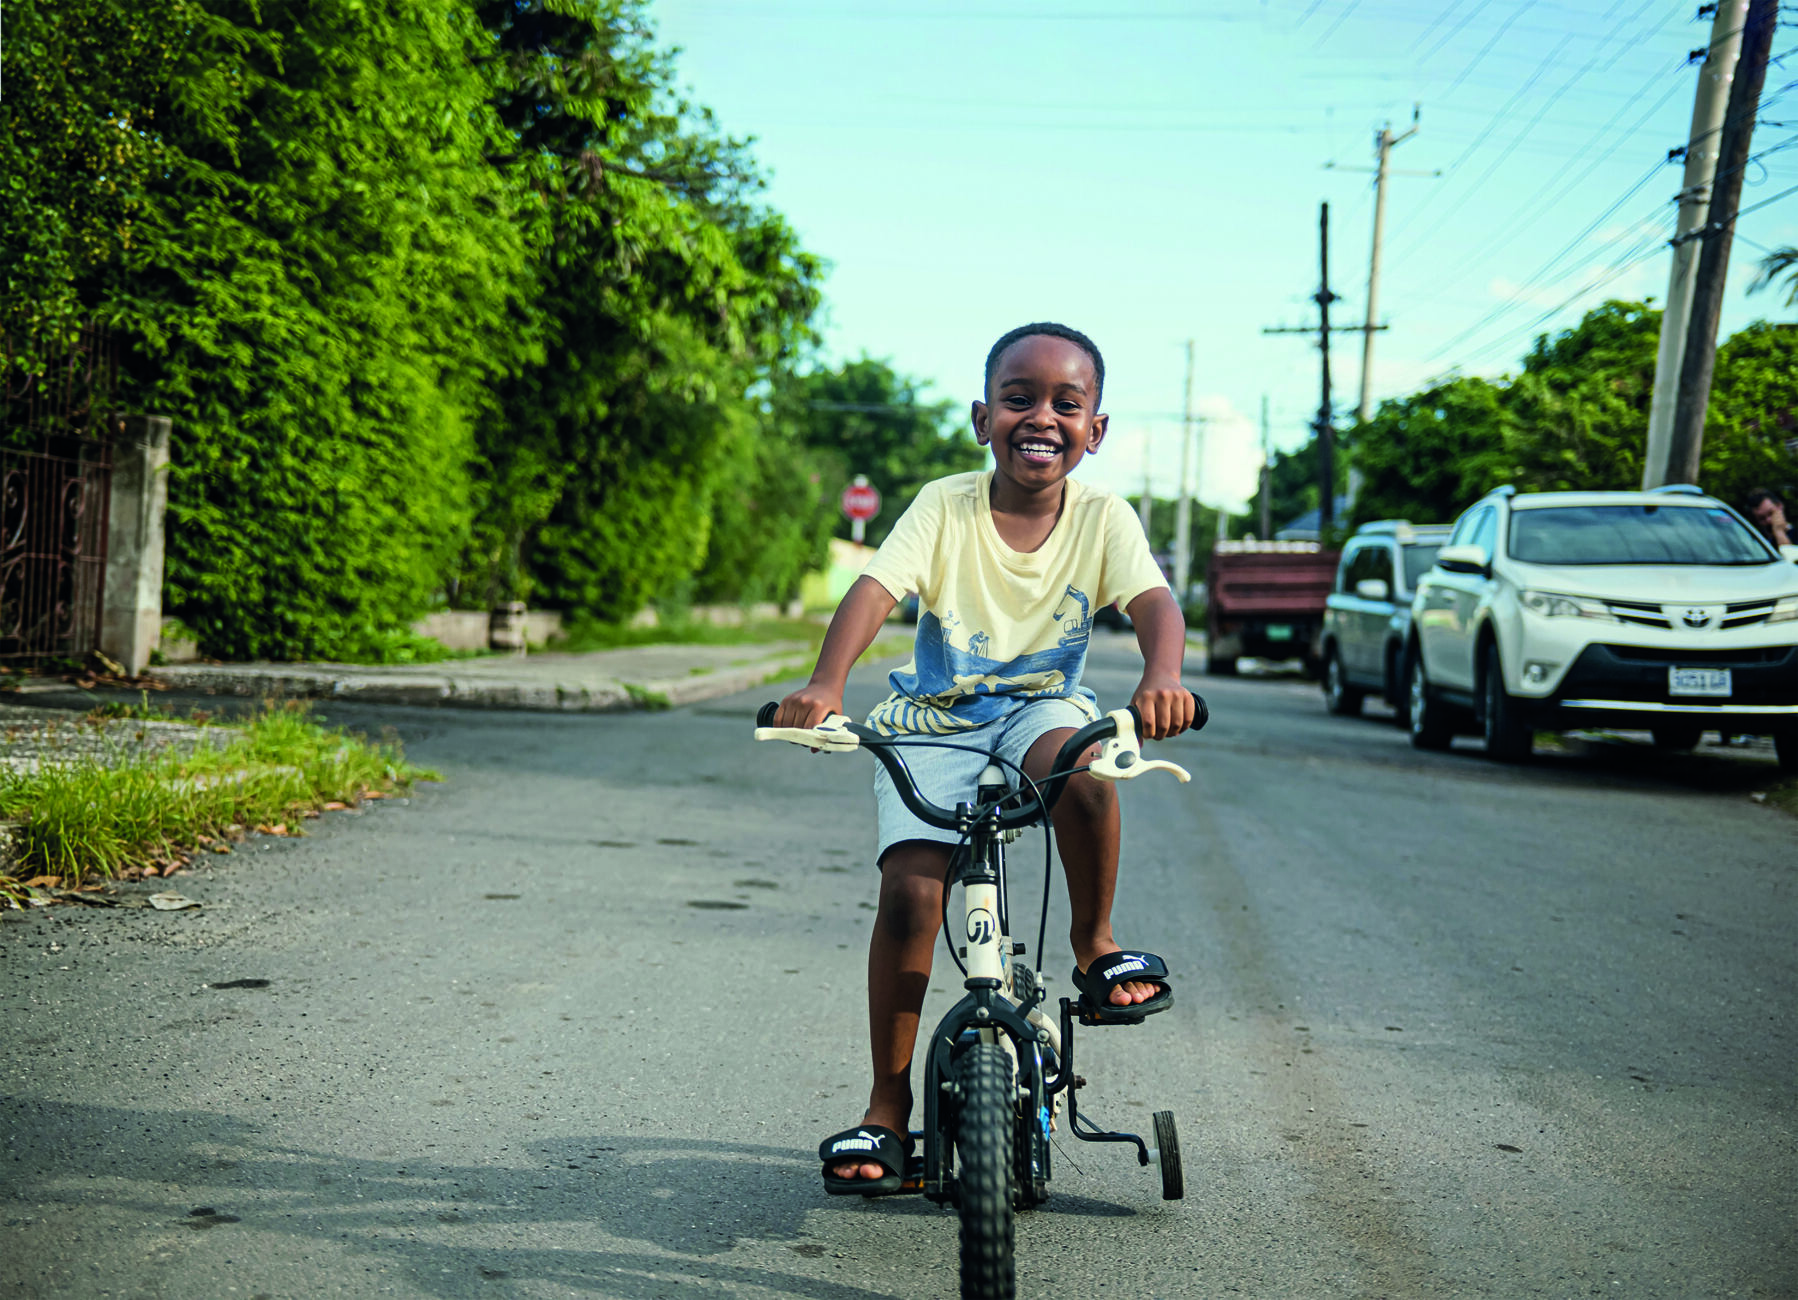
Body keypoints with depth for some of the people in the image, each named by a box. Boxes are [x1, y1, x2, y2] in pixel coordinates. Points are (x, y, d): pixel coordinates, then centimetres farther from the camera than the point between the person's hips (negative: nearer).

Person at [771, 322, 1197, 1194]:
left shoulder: (1102, 518, -6)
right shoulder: (946, 507, -10)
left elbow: (1153, 602, -21)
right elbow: (873, 590, -22)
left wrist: (1162, 676, -45)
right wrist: (825, 684, -42)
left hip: (1040, 706, 0)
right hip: (933, 722, 0)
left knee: (1079, 764, -36)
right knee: (909, 890, -17)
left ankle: (1094, 942, -9)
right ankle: (888, 1106, -4)